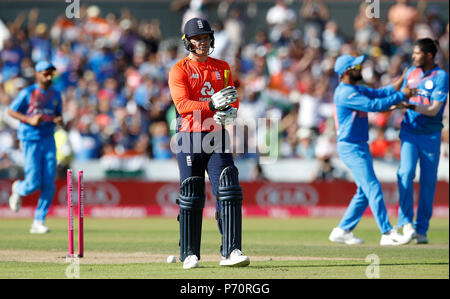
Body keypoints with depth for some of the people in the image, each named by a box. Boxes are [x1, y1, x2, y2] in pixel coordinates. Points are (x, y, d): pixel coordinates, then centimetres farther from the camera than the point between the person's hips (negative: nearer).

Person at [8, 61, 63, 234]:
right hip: (30, 140, -5)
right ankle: (18, 190, 29)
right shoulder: (27, 93, -6)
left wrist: (59, 120, -3)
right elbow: (11, 111, -2)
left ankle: (39, 222, 4)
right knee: (33, 184, -8)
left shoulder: (55, 95, 10)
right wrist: (30, 120, -16)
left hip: (48, 140, 5)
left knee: (49, 185, -4)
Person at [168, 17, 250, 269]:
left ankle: (231, 252, -14)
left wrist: (230, 112, -13)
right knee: (191, 197, 0)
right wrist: (212, 104, -29)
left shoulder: (222, 68, 15)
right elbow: (182, 105, -14)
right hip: (190, 137, -3)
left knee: (229, 191, -10)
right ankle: (189, 255, 10)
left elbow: (234, 99, 11)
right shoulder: (179, 71, 0)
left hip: (217, 136, 3)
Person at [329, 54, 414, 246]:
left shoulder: (357, 90, 15)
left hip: (360, 147, 10)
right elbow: (374, 105, -25)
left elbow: (378, 94, 10)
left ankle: (342, 231, 17)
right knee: (373, 188, -13)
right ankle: (388, 233, -14)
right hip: (351, 148, -10)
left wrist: (395, 87, -10)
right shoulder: (345, 92, -18)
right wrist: (401, 96, -20)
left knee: (365, 192, 12)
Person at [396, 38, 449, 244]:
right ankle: (406, 223, -20)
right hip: (409, 132, 3)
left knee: (428, 181, 1)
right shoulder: (411, 72, 8)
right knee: (406, 173, -17)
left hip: (430, 135, -3)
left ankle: (421, 229, 9)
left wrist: (410, 105, -28)